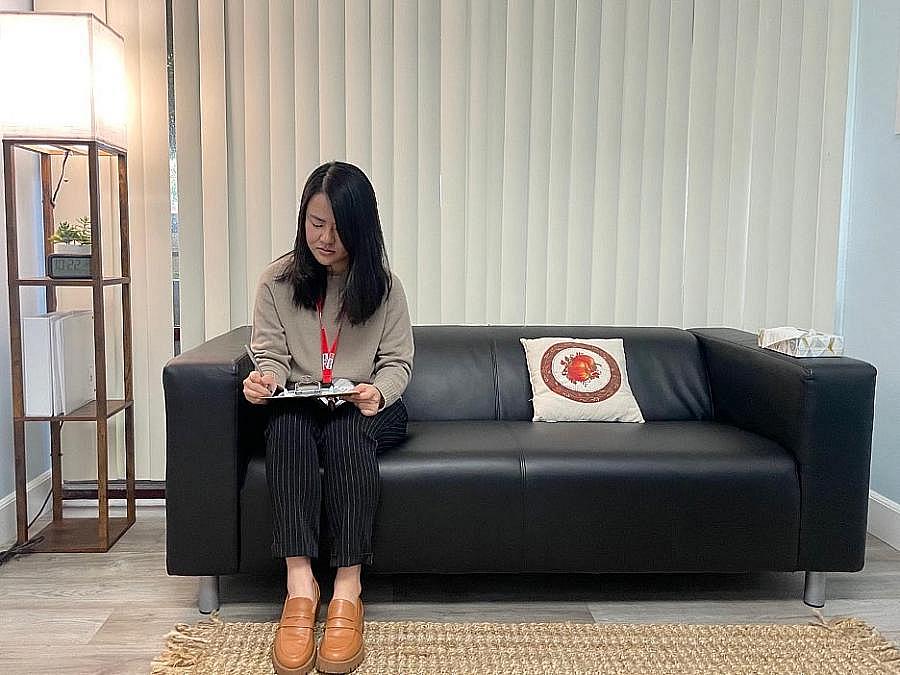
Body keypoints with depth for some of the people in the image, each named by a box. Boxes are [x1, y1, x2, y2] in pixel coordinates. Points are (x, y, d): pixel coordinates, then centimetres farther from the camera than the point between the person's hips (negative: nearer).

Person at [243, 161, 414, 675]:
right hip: (300, 409, 1)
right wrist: (265, 378, -21)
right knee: (288, 423, -35)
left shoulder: (383, 284, 0)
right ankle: (299, 584, -39)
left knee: (346, 429, -36)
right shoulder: (277, 280, 1)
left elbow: (398, 361, 0)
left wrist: (379, 392, -22)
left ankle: (348, 591, -36)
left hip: (369, 410, -1)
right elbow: (272, 356, 4)